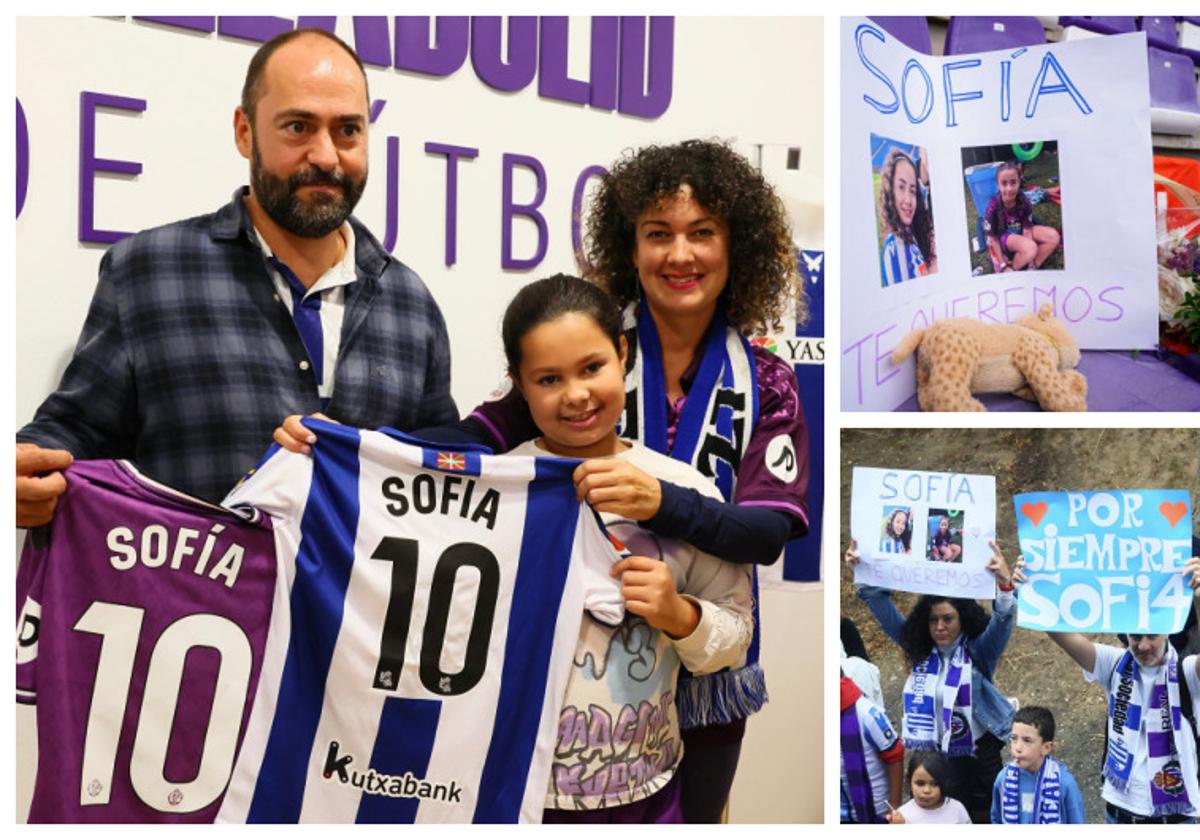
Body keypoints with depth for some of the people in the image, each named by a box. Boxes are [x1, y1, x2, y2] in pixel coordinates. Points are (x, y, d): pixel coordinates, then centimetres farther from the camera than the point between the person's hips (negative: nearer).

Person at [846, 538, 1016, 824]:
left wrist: (1005, 585, -47)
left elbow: (1002, 622, -28)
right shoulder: (921, 650, -1)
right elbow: (882, 608, -2)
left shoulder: (978, 650, -10)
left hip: (978, 752, -3)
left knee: (982, 817, 7)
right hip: (935, 753, 3)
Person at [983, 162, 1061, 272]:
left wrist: (1030, 263, -22)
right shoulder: (993, 207, -26)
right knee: (1031, 248, -34)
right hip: (1003, 235, -5)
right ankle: (1010, 271, -10)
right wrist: (1003, 266, -18)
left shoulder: (1024, 202, -17)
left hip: (1020, 232, 5)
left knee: (1054, 236, -18)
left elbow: (1027, 230, -15)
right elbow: (993, 239, -18)